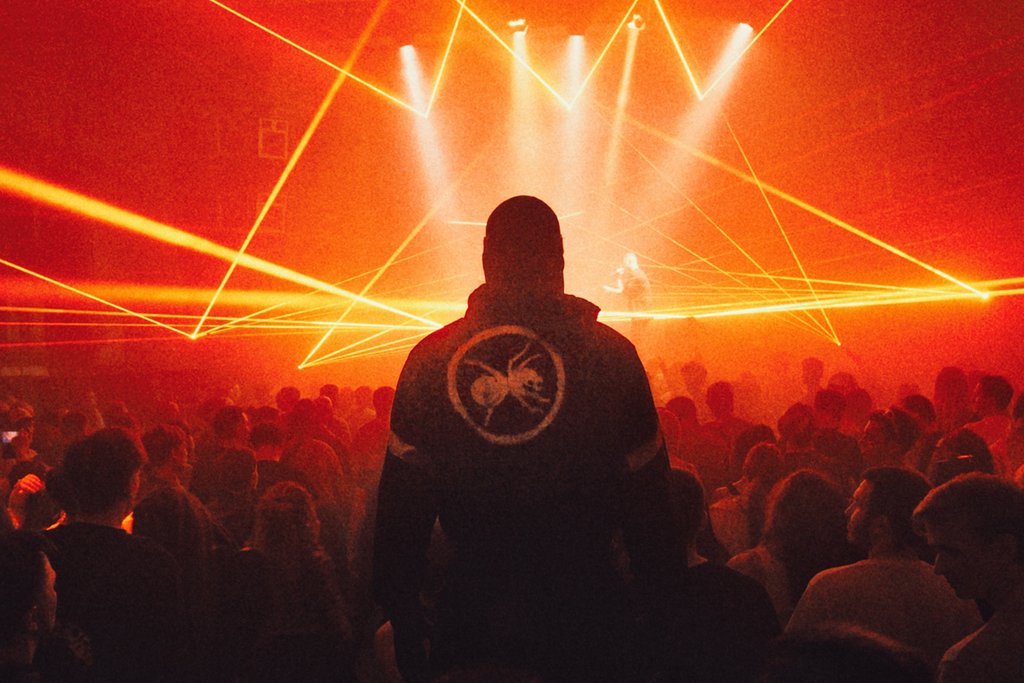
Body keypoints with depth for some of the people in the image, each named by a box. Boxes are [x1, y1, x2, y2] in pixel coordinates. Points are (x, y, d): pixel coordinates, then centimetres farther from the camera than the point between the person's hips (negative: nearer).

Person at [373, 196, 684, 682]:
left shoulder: (430, 357, -3)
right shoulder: (610, 354, -8)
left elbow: (400, 504, -1)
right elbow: (645, 497, -7)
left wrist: (403, 623, 8)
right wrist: (663, 604, 4)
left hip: (468, 614, 2)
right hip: (581, 619, -1)